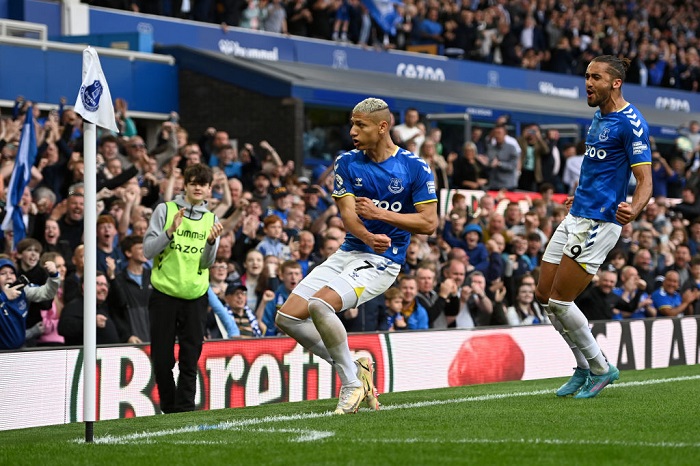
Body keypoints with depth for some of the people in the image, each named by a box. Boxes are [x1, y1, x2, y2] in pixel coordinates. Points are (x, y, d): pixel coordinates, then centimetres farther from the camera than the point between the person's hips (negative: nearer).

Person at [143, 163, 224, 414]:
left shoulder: (211, 220, 10)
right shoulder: (165, 210, 1)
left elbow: (206, 264, 2)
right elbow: (148, 251, -4)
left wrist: (211, 242, -17)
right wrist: (170, 231, -17)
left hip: (195, 297, 2)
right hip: (164, 294, -2)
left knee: (190, 359, -1)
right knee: (162, 358, 1)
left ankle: (185, 410, 3)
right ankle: (169, 409, 15)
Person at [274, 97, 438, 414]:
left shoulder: (415, 168, -7)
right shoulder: (347, 163, 4)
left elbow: (429, 222, -8)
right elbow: (348, 213, -8)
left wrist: (382, 214, -18)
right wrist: (368, 237, -30)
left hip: (382, 260, -6)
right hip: (348, 253, 6)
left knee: (319, 305, -30)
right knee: (287, 318, -4)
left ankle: (352, 383, -14)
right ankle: (354, 367, 9)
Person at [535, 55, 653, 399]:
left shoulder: (630, 123, -13)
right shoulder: (599, 117, 14)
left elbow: (644, 179, -18)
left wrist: (633, 210, -37)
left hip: (598, 222, -9)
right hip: (576, 217, 9)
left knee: (560, 300, -9)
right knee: (544, 296, 7)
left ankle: (601, 368, 8)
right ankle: (585, 368, 21)